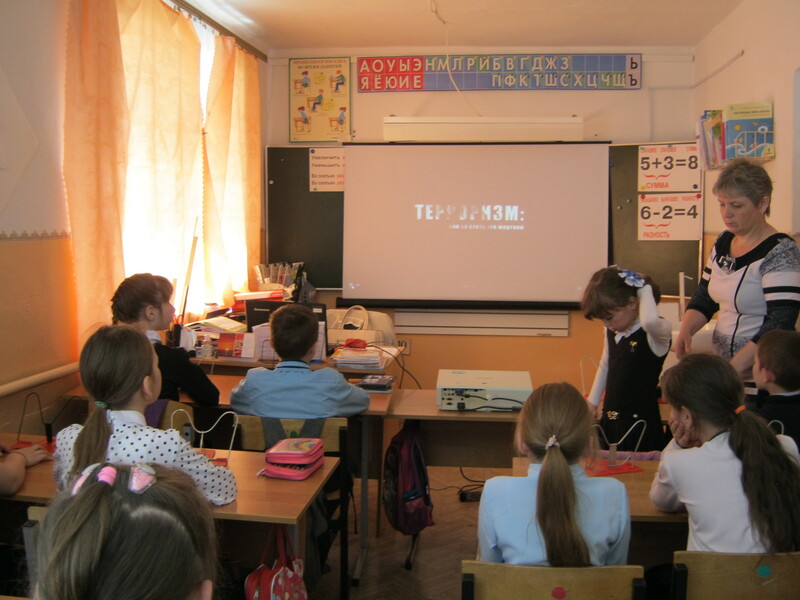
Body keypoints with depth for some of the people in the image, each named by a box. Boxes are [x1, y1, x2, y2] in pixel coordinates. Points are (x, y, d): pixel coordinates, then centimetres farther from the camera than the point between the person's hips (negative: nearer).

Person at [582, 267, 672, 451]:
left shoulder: (657, 331, -16)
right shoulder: (612, 331, 7)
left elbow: (650, 321, -42)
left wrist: (645, 290, -23)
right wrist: (592, 403, 25)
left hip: (640, 424, -7)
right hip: (609, 422, 7)